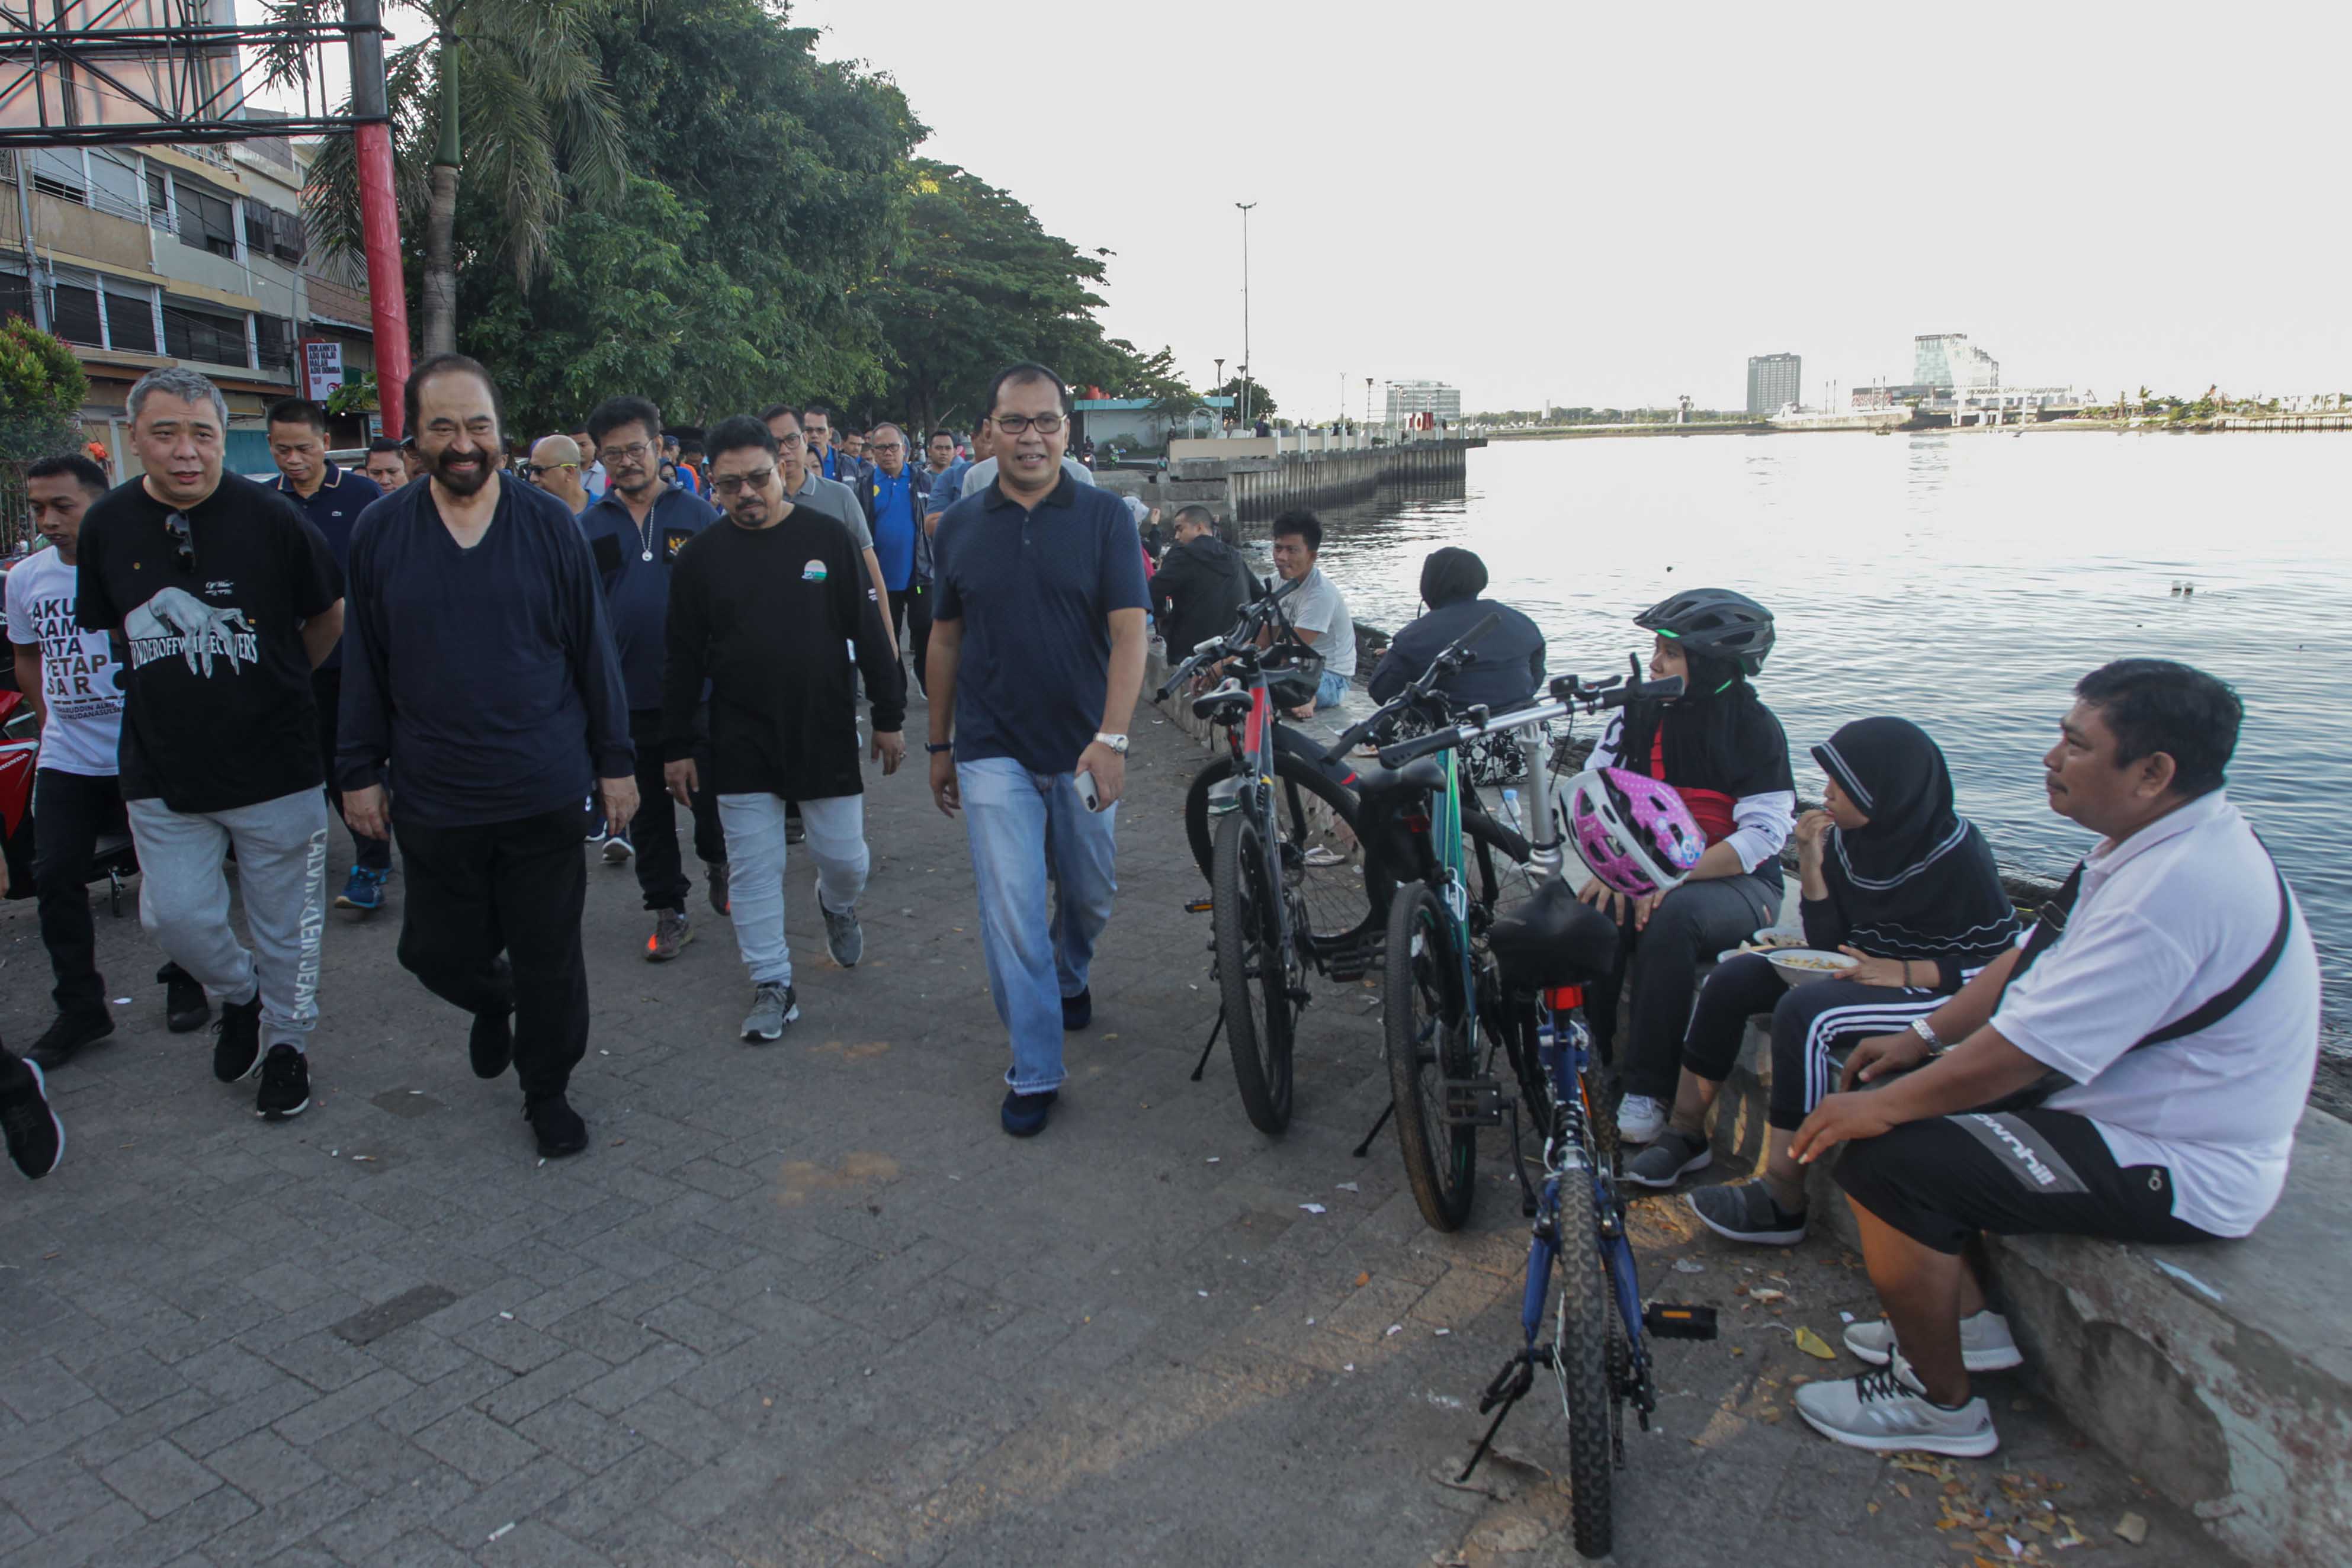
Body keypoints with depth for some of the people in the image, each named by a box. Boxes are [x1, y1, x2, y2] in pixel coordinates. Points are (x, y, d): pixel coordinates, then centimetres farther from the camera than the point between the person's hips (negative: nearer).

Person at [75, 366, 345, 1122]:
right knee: (175, 916, 2)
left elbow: (329, 615, 4)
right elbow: (113, 626, 15)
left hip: (275, 764, -2)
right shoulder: (108, 526, -1)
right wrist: (185, 685, 11)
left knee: (283, 919, 8)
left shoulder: (270, 517, -11)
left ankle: (285, 1039, 30)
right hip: (163, 769, 3)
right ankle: (238, 995, 33)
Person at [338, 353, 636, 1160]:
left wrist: (614, 761, 2)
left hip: (547, 791, -1)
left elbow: (593, 648, 2)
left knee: (548, 958, 8)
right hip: (432, 797, 1)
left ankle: (547, 1092, 29)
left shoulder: (549, 523, -2)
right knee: (438, 951, 9)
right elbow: (364, 663, 7)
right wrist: (361, 768, 6)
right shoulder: (379, 532, 1)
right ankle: (492, 1004, 44)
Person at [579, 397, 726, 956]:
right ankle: (669, 911, 22)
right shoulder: (589, 527, 3)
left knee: (710, 794, 10)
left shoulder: (698, 514, -1)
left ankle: (717, 863, 38)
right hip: (628, 695, 2)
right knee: (648, 811, 10)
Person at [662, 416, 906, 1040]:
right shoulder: (700, 556, 0)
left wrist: (889, 717, 1)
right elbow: (683, 661, 6)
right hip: (740, 747, 1)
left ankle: (838, 905, 41)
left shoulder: (827, 538, -2)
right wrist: (677, 747, 5)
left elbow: (869, 632, 1)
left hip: (826, 734, -1)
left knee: (844, 858, 6)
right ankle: (772, 985, 19)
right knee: (754, 870, 5)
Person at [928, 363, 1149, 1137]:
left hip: (1084, 749, 0)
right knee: (1012, 914, -5)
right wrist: (940, 744, 12)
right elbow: (945, 639, 11)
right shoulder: (960, 526, 3)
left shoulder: (1104, 516, -5)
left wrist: (1112, 739, -24)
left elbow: (1129, 633, -12)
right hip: (993, 753, 0)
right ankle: (1034, 1071, 6)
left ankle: (1068, 976, 48)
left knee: (1090, 898, 17)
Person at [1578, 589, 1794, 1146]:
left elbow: (1763, 837, -16)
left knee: (1672, 917, -35)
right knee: (1598, 915, -29)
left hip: (1737, 882, -3)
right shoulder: (1638, 712, 3)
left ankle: (1647, 1087, -25)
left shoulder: (1754, 727, -9)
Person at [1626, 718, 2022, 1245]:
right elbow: (1831, 945, -1)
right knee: (1731, 979, -7)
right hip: (1862, 969, 8)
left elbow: (2004, 960, -17)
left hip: (1935, 991, -7)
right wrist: (1812, 867, -13)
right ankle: (1686, 1133, 3)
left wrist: (1906, 973, -26)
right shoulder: (1846, 838, -2)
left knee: (1804, 1012, -32)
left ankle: (1782, 1201, -26)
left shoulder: (1956, 853, -18)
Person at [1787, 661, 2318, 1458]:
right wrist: (1924, 1034, 7)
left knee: (1889, 1160, -21)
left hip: (2176, 1171, -11)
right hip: (2119, 1102, 11)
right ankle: (1969, 1322, 20)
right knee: (1901, 1090, 9)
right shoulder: (2156, 843, 3)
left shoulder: (2175, 888, -30)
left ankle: (1940, 1403, 0)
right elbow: (2030, 960, 14)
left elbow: (2023, 1054, -29)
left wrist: (1879, 1108, -19)